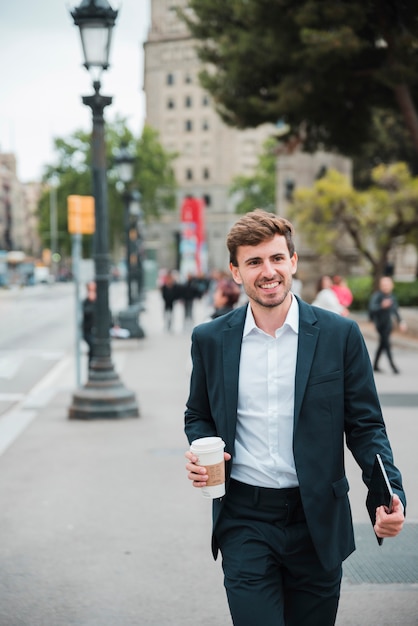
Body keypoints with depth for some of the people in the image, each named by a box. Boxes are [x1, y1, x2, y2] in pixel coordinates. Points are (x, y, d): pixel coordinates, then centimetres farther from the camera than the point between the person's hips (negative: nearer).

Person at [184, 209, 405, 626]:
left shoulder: (340, 335, -2)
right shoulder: (210, 340, 3)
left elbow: (365, 426, 0)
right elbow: (198, 416, 15)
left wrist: (391, 494, -16)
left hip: (317, 522, 0)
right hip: (245, 520, 0)